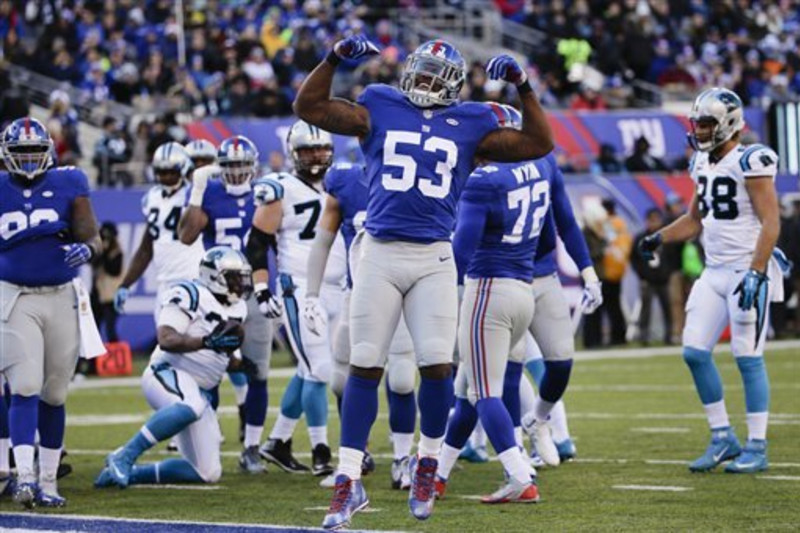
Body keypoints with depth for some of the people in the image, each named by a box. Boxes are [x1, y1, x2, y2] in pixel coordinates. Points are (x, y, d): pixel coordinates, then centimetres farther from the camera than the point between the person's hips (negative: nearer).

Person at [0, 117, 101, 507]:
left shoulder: (68, 185, 1)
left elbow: (93, 237, 0)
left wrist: (86, 249, -21)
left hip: (62, 299, 2)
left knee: (54, 395, 8)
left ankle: (48, 481, 17)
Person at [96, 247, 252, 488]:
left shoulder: (236, 310, 16)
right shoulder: (190, 295, -10)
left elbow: (228, 358, 21)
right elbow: (166, 339, -22)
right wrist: (208, 341, -31)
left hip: (198, 390, 9)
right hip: (169, 373, -9)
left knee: (208, 473, 4)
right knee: (191, 406, -43)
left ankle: (128, 473, 16)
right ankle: (124, 457, -32)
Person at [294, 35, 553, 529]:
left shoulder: (470, 126, 10)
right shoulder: (380, 110, 9)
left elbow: (539, 143, 8)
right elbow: (309, 107, 6)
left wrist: (523, 87, 0)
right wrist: (334, 58, -4)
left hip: (434, 260, 0)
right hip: (379, 254, 0)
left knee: (438, 366, -8)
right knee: (365, 367, 0)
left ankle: (427, 460, 17)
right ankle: (349, 480, 4)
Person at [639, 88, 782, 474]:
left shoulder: (749, 163, -13)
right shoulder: (704, 165, 12)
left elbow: (770, 223, -17)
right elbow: (695, 220, 23)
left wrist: (756, 274, -25)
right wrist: (658, 239, 9)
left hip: (748, 271, -8)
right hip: (714, 273, 8)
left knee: (748, 357, -5)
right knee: (694, 351, 2)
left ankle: (757, 448, 3)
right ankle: (722, 438, 13)